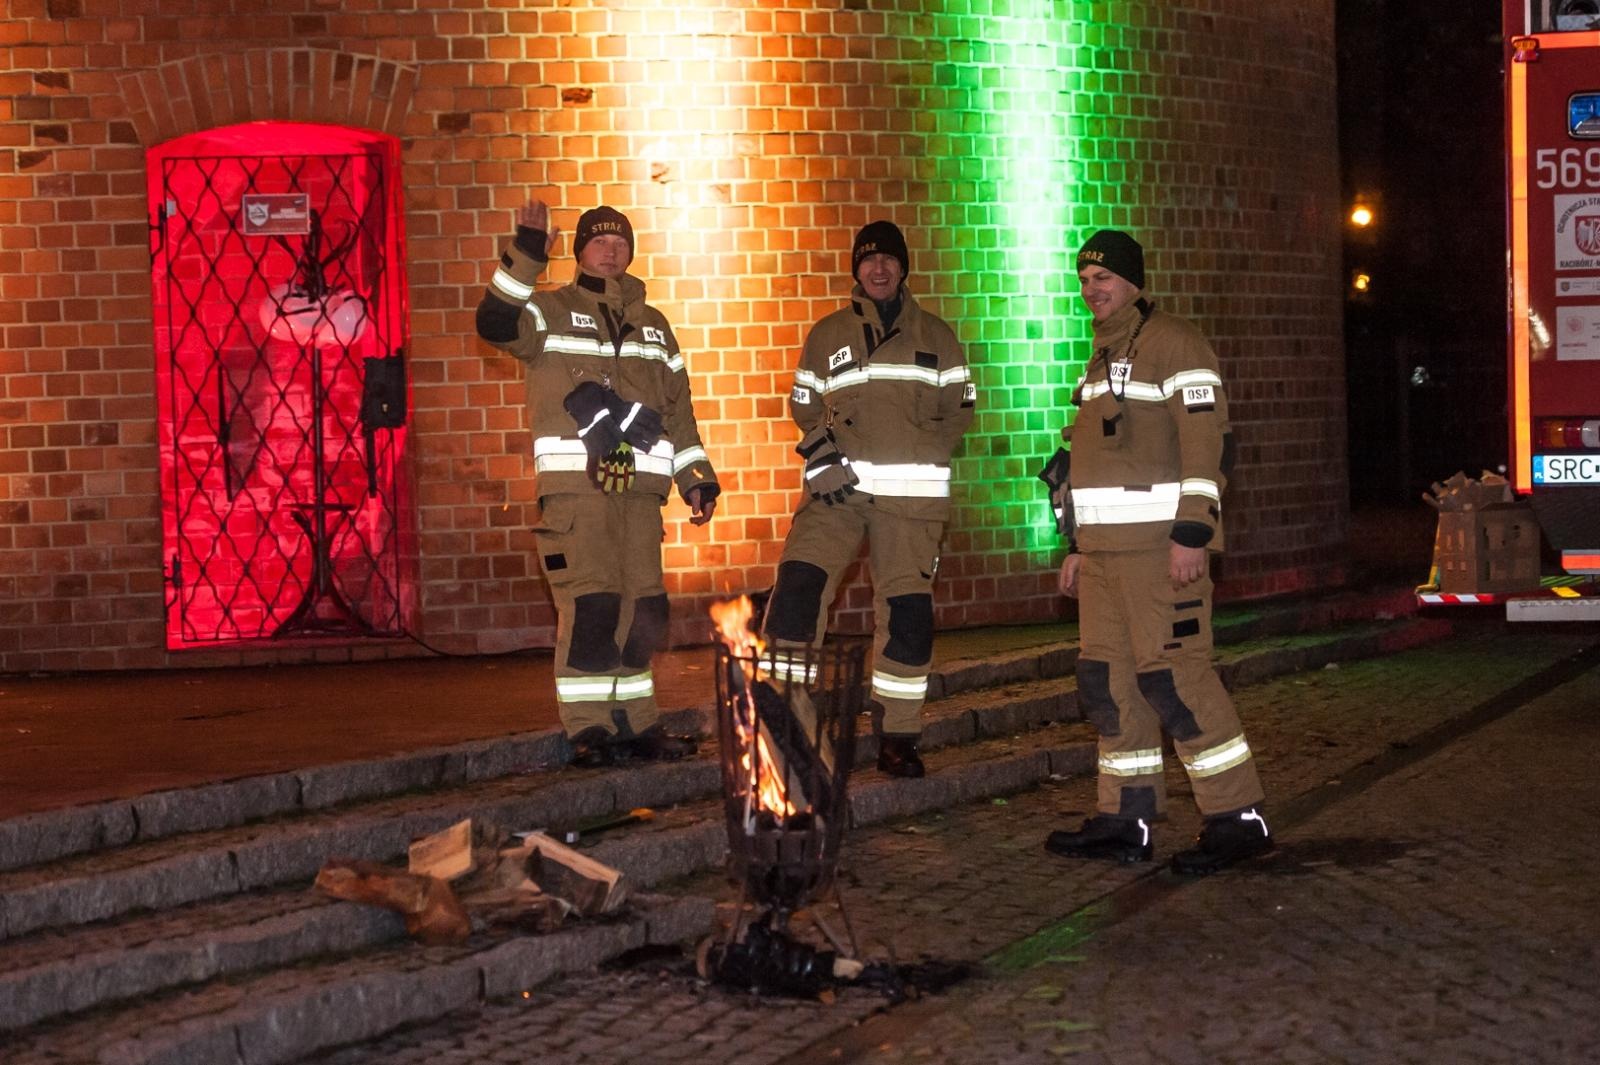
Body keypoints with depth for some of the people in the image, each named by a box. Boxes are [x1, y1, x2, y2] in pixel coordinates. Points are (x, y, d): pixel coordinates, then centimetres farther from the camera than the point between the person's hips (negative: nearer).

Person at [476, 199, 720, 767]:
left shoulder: (652, 326, 22)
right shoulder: (551, 311, 6)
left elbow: (677, 407, 23)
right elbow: (496, 325, -15)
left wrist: (697, 478, 16)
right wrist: (524, 256, -23)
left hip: (638, 488, 5)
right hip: (574, 486, -5)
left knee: (641, 611, 6)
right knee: (589, 606, -11)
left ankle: (637, 723, 16)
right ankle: (588, 729, -6)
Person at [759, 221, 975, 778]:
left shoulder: (935, 335, 12)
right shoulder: (827, 334, 12)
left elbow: (960, 407, 11)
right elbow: (803, 405, 13)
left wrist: (922, 451, -4)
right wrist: (822, 457, -5)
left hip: (911, 493, 0)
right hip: (838, 486, 0)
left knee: (907, 611, -1)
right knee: (797, 584, -16)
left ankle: (897, 736, 10)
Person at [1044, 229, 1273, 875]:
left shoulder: (1171, 344, -7)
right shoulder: (1104, 357, 22)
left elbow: (1206, 439, -16)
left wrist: (1192, 533, -22)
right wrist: (1078, 546, 23)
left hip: (1159, 543, -9)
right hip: (1106, 548, 9)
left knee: (1172, 675, -12)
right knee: (1107, 678, 8)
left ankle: (1236, 817, -7)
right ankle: (1126, 819, 14)